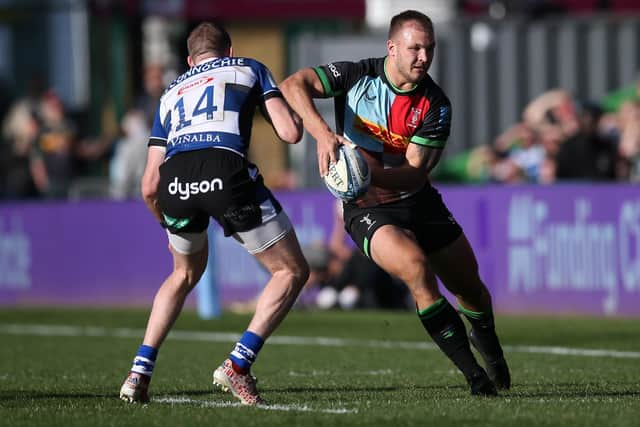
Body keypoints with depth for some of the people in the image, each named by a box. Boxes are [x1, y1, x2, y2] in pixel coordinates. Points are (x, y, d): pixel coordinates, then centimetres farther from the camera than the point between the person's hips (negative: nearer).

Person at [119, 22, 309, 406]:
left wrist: (169, 225, 48)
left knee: (186, 273, 32)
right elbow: (291, 133, 15)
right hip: (226, 171, -4)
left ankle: (140, 373, 21)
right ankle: (238, 364, -3)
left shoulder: (171, 93, 35)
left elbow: (150, 187, 29)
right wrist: (293, 112, 40)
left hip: (175, 180, 4)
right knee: (292, 271, 12)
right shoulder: (249, 69, 28)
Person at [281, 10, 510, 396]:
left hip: (418, 201, 4)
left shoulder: (436, 105, -11)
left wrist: (375, 175, -36)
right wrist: (322, 133, -36)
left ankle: (488, 342, 47)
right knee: (416, 268, -29)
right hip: (368, 209, -4)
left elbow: (415, 173, -16)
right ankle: (473, 374, -22)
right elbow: (294, 85, -22)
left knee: (470, 288, 9)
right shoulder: (357, 76, -14)